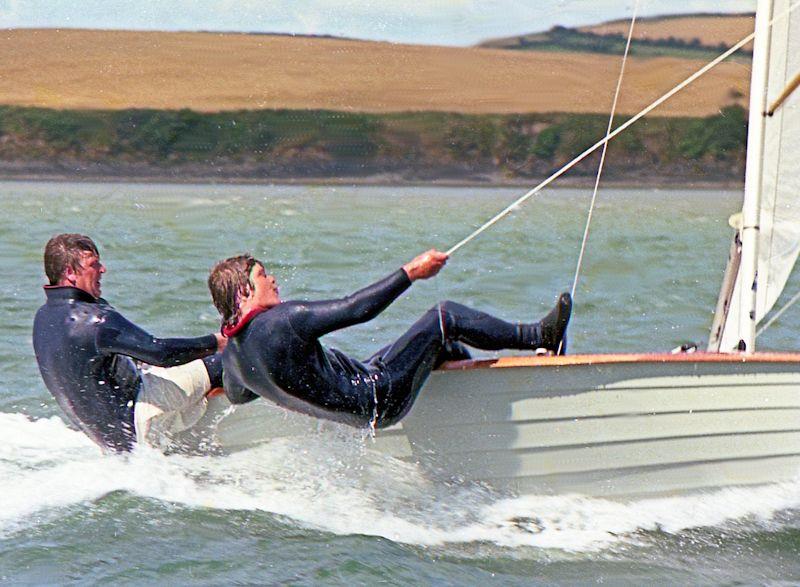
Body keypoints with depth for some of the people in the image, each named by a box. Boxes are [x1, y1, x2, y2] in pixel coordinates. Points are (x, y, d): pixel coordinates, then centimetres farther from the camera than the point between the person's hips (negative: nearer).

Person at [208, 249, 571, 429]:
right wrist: (411, 272, -15)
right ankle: (538, 337, 11)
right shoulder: (282, 321, -28)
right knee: (445, 316, -4)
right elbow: (357, 308, -25)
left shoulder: (232, 354, -1)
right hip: (378, 400, -10)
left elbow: (236, 396, 18)